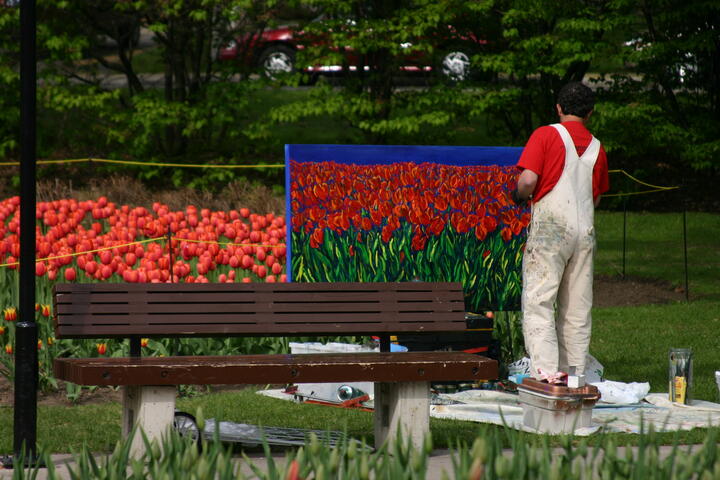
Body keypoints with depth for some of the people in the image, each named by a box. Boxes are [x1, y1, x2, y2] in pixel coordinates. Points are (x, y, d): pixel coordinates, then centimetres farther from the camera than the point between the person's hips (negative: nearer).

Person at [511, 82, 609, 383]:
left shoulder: (546, 135, -3)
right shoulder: (596, 147, 12)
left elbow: (528, 179, -13)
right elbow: (596, 198, 16)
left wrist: (519, 197, 6)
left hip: (550, 226, -5)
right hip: (584, 229, 5)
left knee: (538, 301, -7)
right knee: (577, 307, 9)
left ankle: (546, 372, -18)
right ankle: (574, 375, 9)